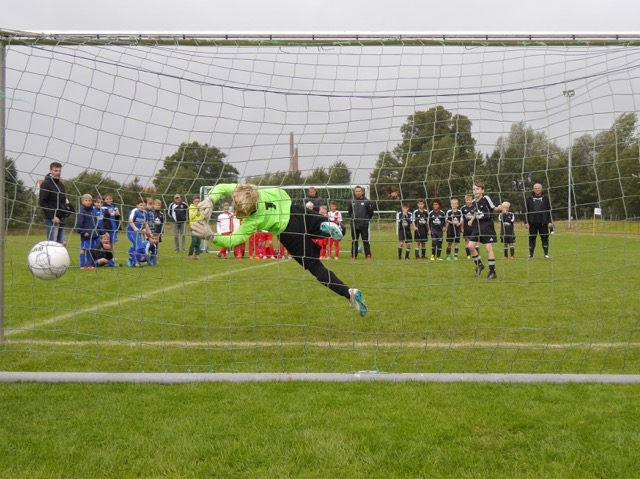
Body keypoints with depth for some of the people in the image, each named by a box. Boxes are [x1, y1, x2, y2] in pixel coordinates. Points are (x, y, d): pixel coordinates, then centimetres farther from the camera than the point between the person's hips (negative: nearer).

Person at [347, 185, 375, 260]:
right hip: (354, 225, 3)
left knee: (365, 240, 0)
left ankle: (368, 255, 4)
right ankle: (354, 255, 15)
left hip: (364, 225, -3)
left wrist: (367, 219, 5)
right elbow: (349, 211, 19)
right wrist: (352, 218, 13)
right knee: (354, 241, 9)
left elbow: (370, 212, 2)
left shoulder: (366, 202, -4)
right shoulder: (352, 202, 5)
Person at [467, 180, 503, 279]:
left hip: (487, 225, -6)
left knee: (488, 248, -6)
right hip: (477, 226, 6)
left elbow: (493, 209, -4)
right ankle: (479, 265, 19)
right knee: (470, 246, -2)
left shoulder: (486, 198, -9)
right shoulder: (474, 202, 8)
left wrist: (499, 208, -23)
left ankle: (492, 271, 1)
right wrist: (471, 220, 9)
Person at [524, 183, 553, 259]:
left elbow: (549, 210, 3)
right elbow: (526, 211, 4)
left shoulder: (545, 198, 5)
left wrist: (550, 221, -4)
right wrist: (526, 222, -3)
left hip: (543, 222, -1)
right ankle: (531, 255, 10)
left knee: (545, 238, 1)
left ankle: (546, 254, 5)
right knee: (532, 239, 4)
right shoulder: (529, 199, 6)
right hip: (533, 223, 1)